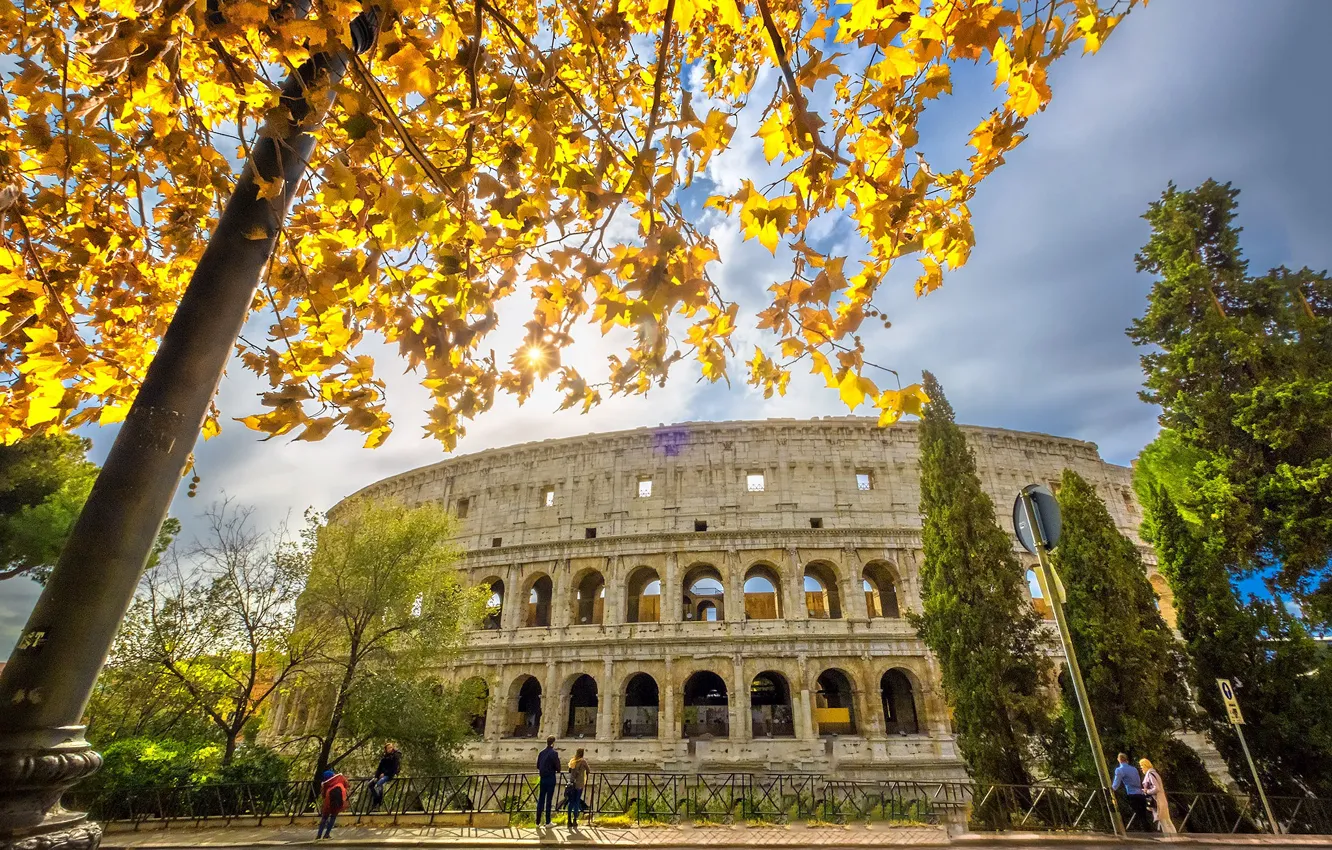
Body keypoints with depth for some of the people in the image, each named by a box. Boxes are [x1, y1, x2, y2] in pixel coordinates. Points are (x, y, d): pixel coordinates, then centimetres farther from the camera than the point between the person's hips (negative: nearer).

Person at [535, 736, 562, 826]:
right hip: (551, 778, -5)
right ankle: (547, 822, 8)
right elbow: (557, 766, -12)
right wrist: (558, 770, 9)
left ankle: (538, 822, 14)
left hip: (542, 778, 5)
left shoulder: (541, 753, 4)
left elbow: (538, 766, 9)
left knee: (541, 799, 11)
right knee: (549, 800, 3)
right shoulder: (554, 753, -13)